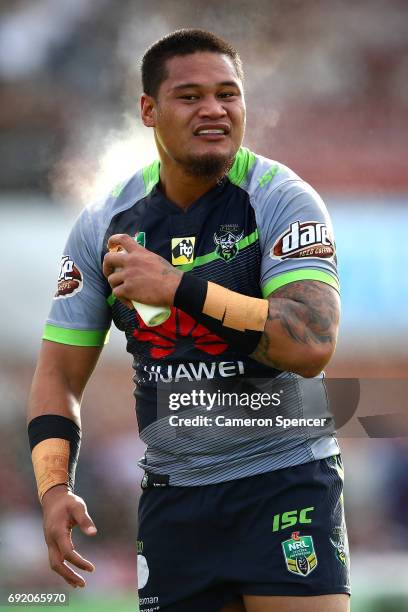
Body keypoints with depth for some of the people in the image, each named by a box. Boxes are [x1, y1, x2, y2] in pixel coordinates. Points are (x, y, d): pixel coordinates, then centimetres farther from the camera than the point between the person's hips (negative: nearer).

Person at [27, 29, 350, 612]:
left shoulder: (283, 200, -10)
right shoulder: (104, 225, 3)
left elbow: (312, 345, -23)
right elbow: (59, 374, 8)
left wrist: (178, 286, -26)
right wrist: (55, 488, -8)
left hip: (287, 481, -4)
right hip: (171, 494, 4)